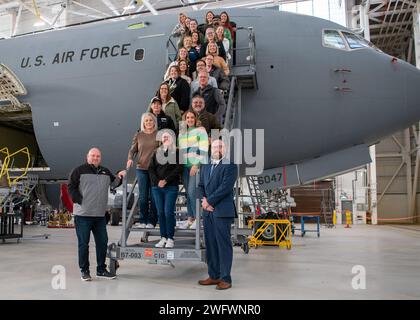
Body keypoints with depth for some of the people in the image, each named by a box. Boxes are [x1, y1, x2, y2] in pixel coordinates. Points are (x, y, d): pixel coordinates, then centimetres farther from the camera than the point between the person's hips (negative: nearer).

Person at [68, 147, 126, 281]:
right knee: (83, 243, 2)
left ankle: (101, 270, 21)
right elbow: (71, 187, -4)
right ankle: (84, 271, 14)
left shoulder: (105, 172, 15)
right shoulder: (79, 171, -2)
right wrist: (79, 201, -11)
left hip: (100, 215, 5)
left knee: (102, 242, 9)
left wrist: (119, 178, 2)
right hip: (83, 215, -5)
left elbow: (113, 184, 22)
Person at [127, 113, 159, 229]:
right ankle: (142, 220, 16)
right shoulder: (138, 135, 7)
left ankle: (151, 221, 11)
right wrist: (130, 159, -10)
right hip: (141, 168, 1)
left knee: (153, 196, 2)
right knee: (143, 196, 5)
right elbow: (133, 149, 8)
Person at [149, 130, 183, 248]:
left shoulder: (177, 152, 4)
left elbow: (179, 169, -7)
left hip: (171, 187, -4)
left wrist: (166, 180, -13)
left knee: (168, 212, -8)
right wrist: (157, 181, -6)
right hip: (157, 187, 4)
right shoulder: (157, 152, 16)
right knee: (160, 212, 4)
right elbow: (151, 168, 10)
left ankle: (170, 239, -1)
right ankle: (163, 238, 9)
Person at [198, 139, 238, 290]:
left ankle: (225, 278, 6)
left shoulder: (230, 166, -4)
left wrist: (209, 201, -11)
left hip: (222, 211, -6)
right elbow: (201, 186, 17)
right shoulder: (205, 166, 18)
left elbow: (225, 187, -14)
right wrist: (203, 200, -3)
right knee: (210, 244, 9)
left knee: (223, 244, -2)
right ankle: (213, 276, 19)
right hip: (208, 211, 7)